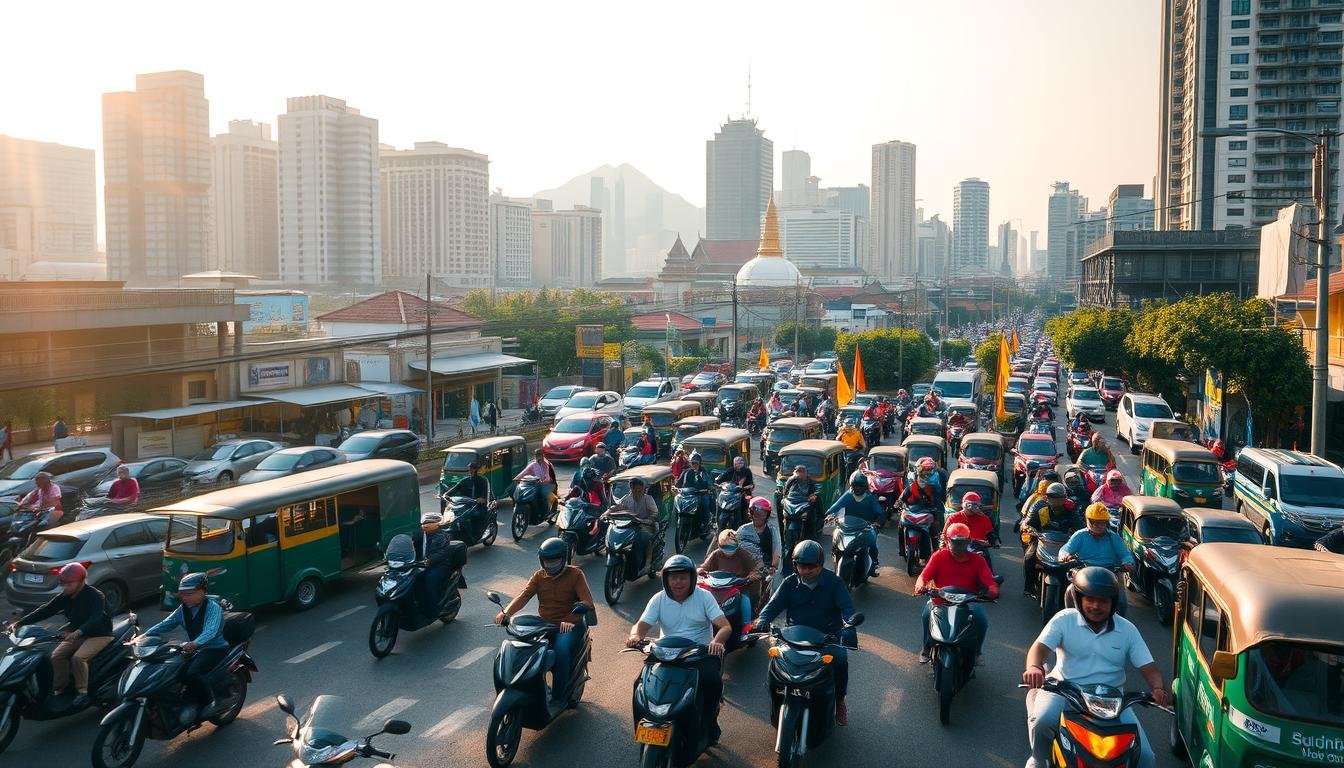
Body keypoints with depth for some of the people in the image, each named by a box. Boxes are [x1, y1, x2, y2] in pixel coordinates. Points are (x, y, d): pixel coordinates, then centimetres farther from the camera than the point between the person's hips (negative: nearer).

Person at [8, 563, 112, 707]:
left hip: (100, 634, -8)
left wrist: (78, 632, -53)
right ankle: (60, 689, 3)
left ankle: (82, 691, -18)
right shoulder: (65, 597, 1)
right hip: (77, 634, 8)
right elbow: (46, 610, 0)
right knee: (57, 656, -11)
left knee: (78, 658, -28)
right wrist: (20, 623, -9)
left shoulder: (95, 596, -23)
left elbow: (95, 619, -37)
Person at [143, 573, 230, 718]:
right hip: (194, 648, 8)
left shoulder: (213, 607, -16)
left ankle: (209, 702, -8)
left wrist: (195, 644, -50)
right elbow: (166, 624, 5)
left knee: (192, 674, -30)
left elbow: (211, 631, -32)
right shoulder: (183, 608, 8)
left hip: (215, 649, -8)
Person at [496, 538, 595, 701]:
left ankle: (558, 698, -18)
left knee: (561, 652, -33)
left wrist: (570, 620, -33)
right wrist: (506, 612, -25)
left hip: (568, 625, -4)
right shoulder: (539, 576, 9)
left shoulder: (575, 574, -3)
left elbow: (587, 602, -15)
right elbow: (523, 596, -5)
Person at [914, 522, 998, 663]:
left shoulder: (978, 560, 6)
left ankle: (975, 652, 1)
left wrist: (992, 591, -30)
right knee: (928, 612, -30)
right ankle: (927, 647, -3)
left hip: (969, 601, 1)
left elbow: (990, 583, -5)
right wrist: (920, 586, -30)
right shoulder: (939, 556, 4)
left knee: (982, 619, -27)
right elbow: (923, 576, -6)